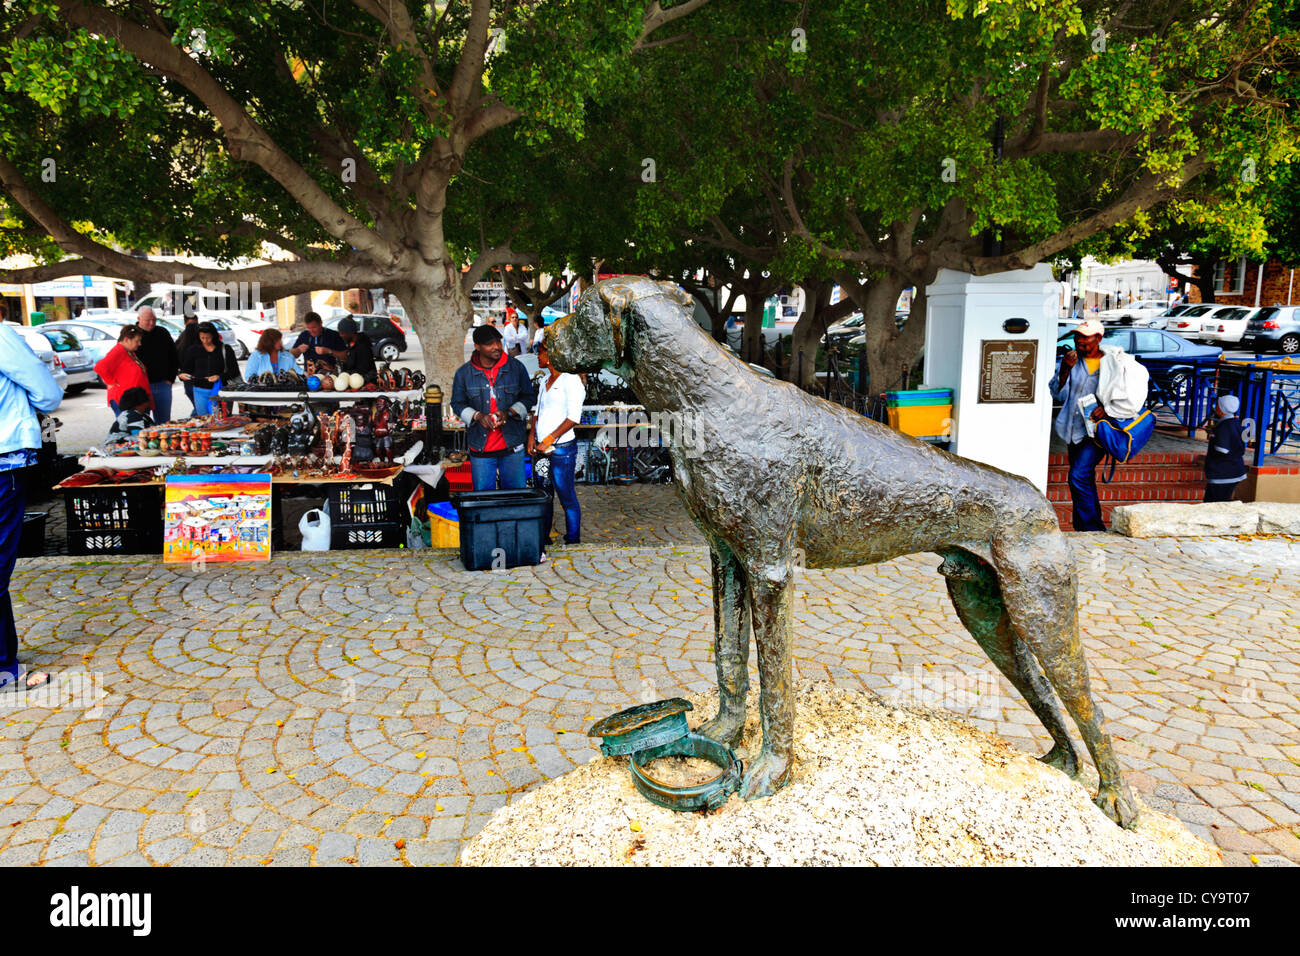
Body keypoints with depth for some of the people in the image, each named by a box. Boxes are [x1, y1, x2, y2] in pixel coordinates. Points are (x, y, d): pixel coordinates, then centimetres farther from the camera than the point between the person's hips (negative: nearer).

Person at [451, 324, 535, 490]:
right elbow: (457, 403, 7)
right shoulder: (463, 373, 0)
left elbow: (529, 397, 7)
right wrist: (477, 416, -12)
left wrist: (509, 412, -11)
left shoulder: (516, 367, 0)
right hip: (480, 448, 0)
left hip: (512, 445, 0)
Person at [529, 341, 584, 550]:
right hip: (542, 448, 8)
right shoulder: (545, 381, 17)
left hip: (562, 448, -8)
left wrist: (549, 440, -17)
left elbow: (573, 417, -15)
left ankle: (573, 541, 9)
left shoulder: (571, 380, -9)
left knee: (566, 496, -1)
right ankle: (543, 538, 22)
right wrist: (532, 436, 6)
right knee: (543, 494, 12)